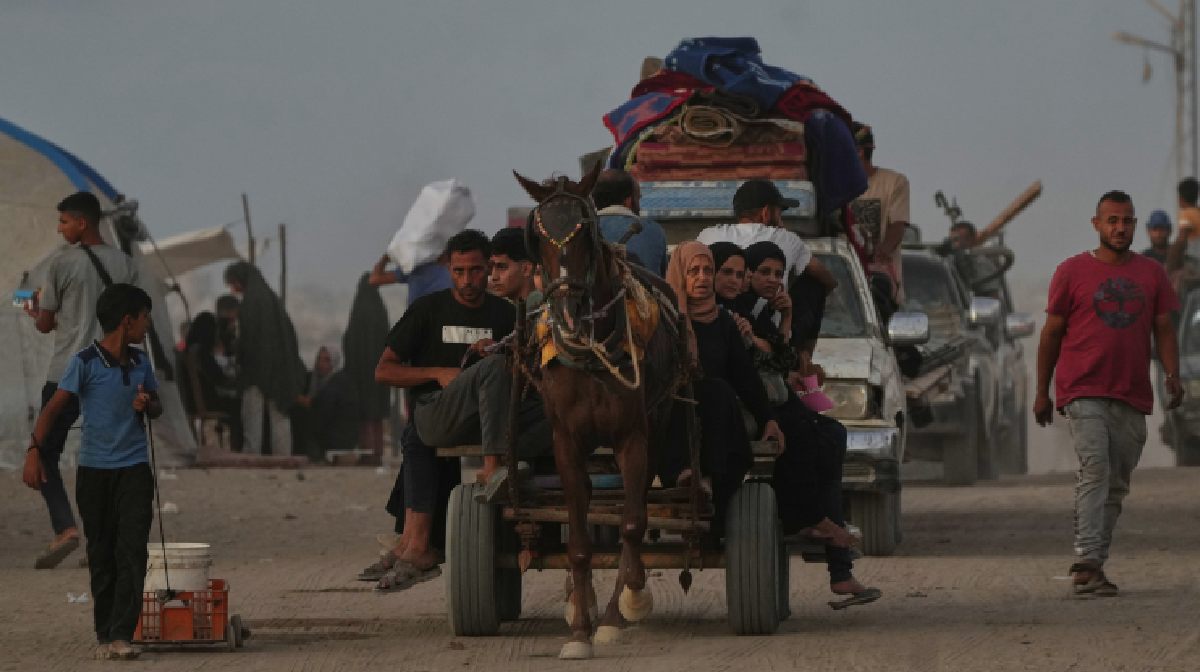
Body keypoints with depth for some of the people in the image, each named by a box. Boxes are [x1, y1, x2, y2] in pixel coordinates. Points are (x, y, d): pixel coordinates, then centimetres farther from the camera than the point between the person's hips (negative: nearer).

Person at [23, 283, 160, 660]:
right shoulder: (84, 363, -7)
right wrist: (34, 452, -21)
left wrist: (147, 405, -4)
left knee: (132, 552, -10)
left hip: (134, 469, 3)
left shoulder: (140, 363, 8)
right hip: (94, 470, -3)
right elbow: (54, 408, -10)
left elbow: (157, 406, 21)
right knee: (101, 556, 5)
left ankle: (121, 635, -15)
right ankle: (104, 636, 13)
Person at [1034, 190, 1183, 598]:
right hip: (1083, 392, -4)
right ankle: (1086, 563, -26)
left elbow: (1163, 330, 11)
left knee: (1117, 484, 7)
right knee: (1094, 470, -19)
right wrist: (1042, 392, 7)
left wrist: (1172, 375, -7)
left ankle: (1094, 567, 14)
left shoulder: (1151, 274, 12)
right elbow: (1052, 333, 8)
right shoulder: (1073, 271, 4)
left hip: (1133, 397, 4)